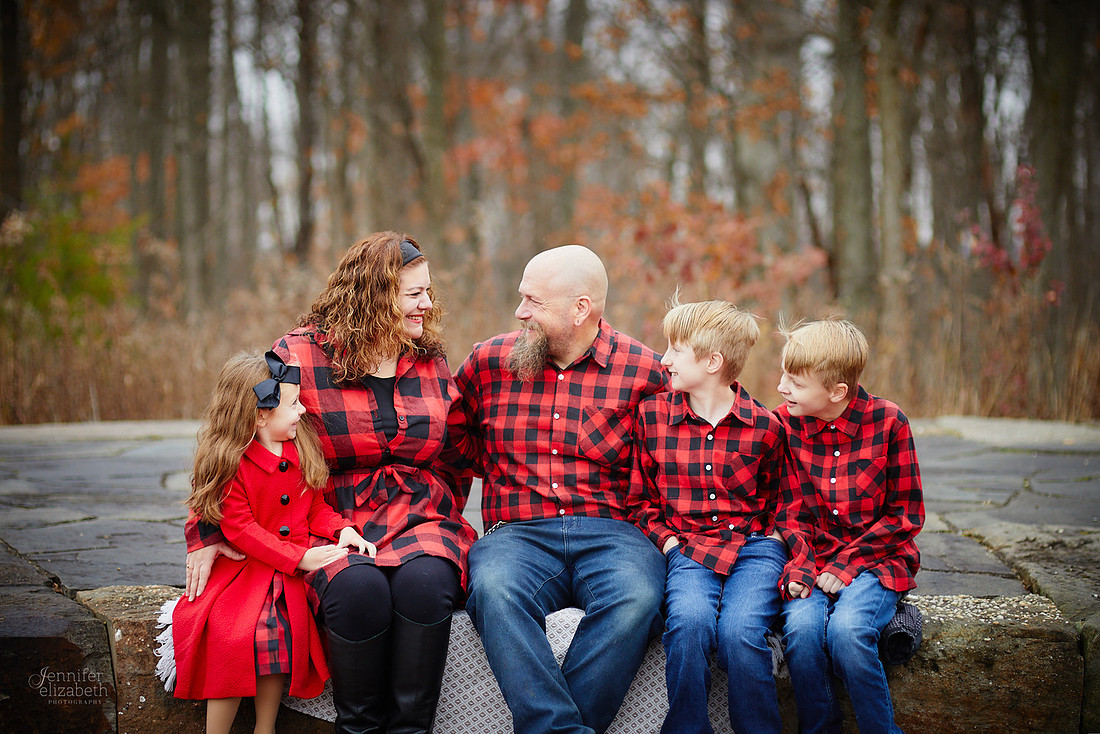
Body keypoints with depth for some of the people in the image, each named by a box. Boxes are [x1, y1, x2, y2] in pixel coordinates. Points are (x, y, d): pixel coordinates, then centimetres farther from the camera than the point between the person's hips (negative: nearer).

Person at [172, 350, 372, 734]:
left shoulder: (302, 450, 10)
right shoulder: (231, 462, -8)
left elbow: (316, 506, 16)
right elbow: (240, 529, -12)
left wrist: (342, 529, -6)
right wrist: (299, 557, -19)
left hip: (292, 571, 3)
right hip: (243, 568, -3)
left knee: (276, 629, -25)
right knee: (231, 634, -28)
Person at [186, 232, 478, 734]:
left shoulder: (432, 361, 11)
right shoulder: (300, 356, -2)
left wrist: (446, 521, 10)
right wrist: (207, 536, -5)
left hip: (422, 522, 3)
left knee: (424, 581, -32)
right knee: (359, 589, -35)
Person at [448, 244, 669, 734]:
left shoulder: (644, 372, 4)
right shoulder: (488, 361, 12)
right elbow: (455, 432, 30)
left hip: (612, 532, -1)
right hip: (518, 533, 1)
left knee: (635, 599, -35)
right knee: (493, 589, -34)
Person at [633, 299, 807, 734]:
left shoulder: (765, 426, 4)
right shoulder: (651, 416, 7)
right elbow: (643, 499, 14)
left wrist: (773, 542, 2)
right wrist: (669, 542, 0)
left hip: (755, 547, -1)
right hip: (688, 548, 1)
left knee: (740, 629, -28)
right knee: (689, 621, -30)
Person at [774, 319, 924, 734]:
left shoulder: (887, 422, -7)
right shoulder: (784, 423, -1)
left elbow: (906, 515, -3)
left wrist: (847, 563, -11)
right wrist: (800, 565, -12)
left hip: (876, 558, -2)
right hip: (812, 559, 2)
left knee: (847, 629, -30)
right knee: (802, 626, -28)